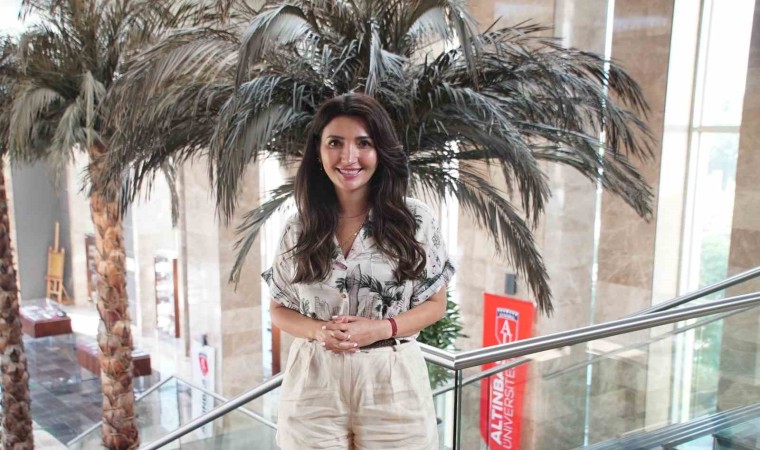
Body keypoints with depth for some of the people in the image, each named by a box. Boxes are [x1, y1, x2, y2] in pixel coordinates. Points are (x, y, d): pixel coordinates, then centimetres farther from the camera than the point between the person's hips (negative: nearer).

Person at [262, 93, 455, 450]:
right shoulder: (299, 226, 0)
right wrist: (318, 331, -13)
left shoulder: (415, 219, -5)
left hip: (392, 384, -1)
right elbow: (279, 308, 7)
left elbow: (435, 303, 2)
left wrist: (381, 328, -15)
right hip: (314, 386, 1)